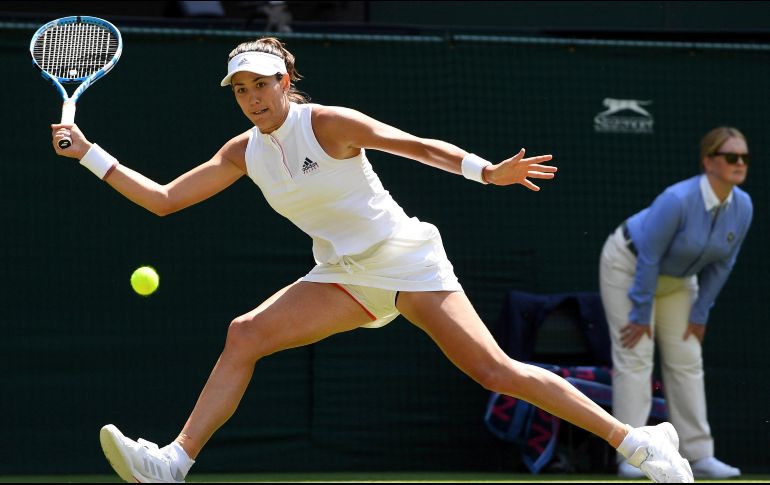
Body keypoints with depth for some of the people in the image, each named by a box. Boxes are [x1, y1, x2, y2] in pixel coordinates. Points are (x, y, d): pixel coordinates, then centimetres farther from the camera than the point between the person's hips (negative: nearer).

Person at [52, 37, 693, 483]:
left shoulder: (328, 124, -13)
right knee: (244, 336, -13)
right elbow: (164, 199, 6)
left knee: (491, 369, -16)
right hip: (344, 276, 6)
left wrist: (485, 170, -35)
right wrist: (89, 154, 0)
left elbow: (418, 146, -19)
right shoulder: (243, 153, 3)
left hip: (405, 258, -6)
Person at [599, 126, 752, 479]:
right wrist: (641, 315, -21)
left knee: (687, 360, 2)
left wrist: (700, 314, -1)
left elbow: (721, 264, -4)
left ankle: (699, 454, 3)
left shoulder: (742, 207, -17)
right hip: (629, 264, -6)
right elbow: (648, 258, -27)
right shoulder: (678, 200, -36)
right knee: (635, 355, -12)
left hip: (676, 277, 6)